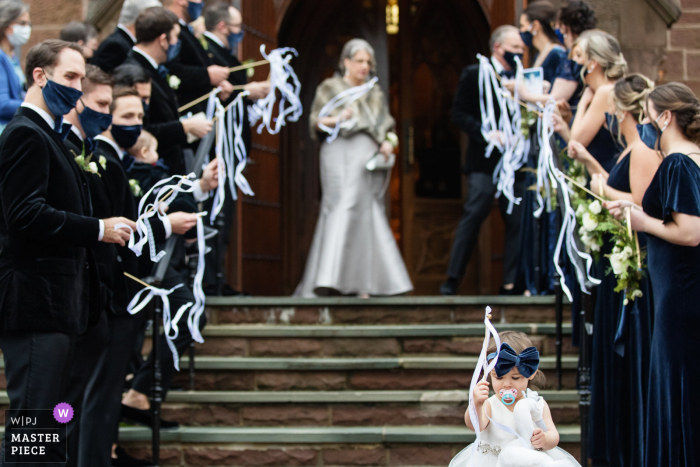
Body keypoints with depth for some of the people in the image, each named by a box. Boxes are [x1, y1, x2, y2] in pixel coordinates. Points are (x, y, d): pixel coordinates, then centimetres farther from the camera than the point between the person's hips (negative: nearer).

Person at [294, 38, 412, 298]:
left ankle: (363, 284, 0)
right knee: (343, 209, -18)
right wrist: (337, 120, -18)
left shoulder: (375, 93, 22)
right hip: (341, 153, -5)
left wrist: (388, 142, 0)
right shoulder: (330, 88, 10)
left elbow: (387, 127, 22)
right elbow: (315, 121, 2)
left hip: (369, 157, 5)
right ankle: (328, 280, -24)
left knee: (368, 216, -1)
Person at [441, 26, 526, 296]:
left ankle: (510, 283, 6)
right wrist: (486, 134, -16)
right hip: (485, 160, -4)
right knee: (473, 215, -11)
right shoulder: (474, 75, 2)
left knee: (517, 221, 0)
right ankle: (453, 279, -5)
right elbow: (459, 114, -3)